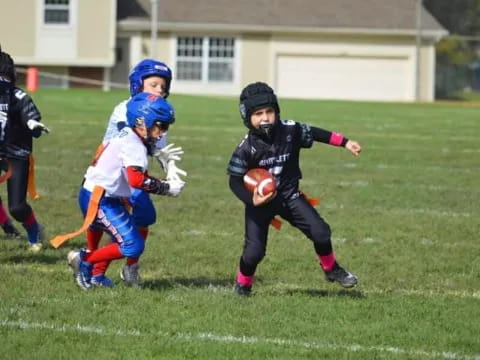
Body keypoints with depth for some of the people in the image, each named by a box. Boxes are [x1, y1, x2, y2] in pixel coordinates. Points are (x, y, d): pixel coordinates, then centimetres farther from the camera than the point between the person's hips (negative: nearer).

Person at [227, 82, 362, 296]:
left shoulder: (291, 131, -13)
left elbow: (315, 134, 5)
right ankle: (243, 284, 20)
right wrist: (251, 200, -30)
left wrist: (345, 143, 5)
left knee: (320, 232, -9)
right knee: (254, 251, -10)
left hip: (289, 196, 2)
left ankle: (331, 270, 18)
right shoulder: (246, 149, -20)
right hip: (260, 200, -2)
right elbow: (235, 181, -14)